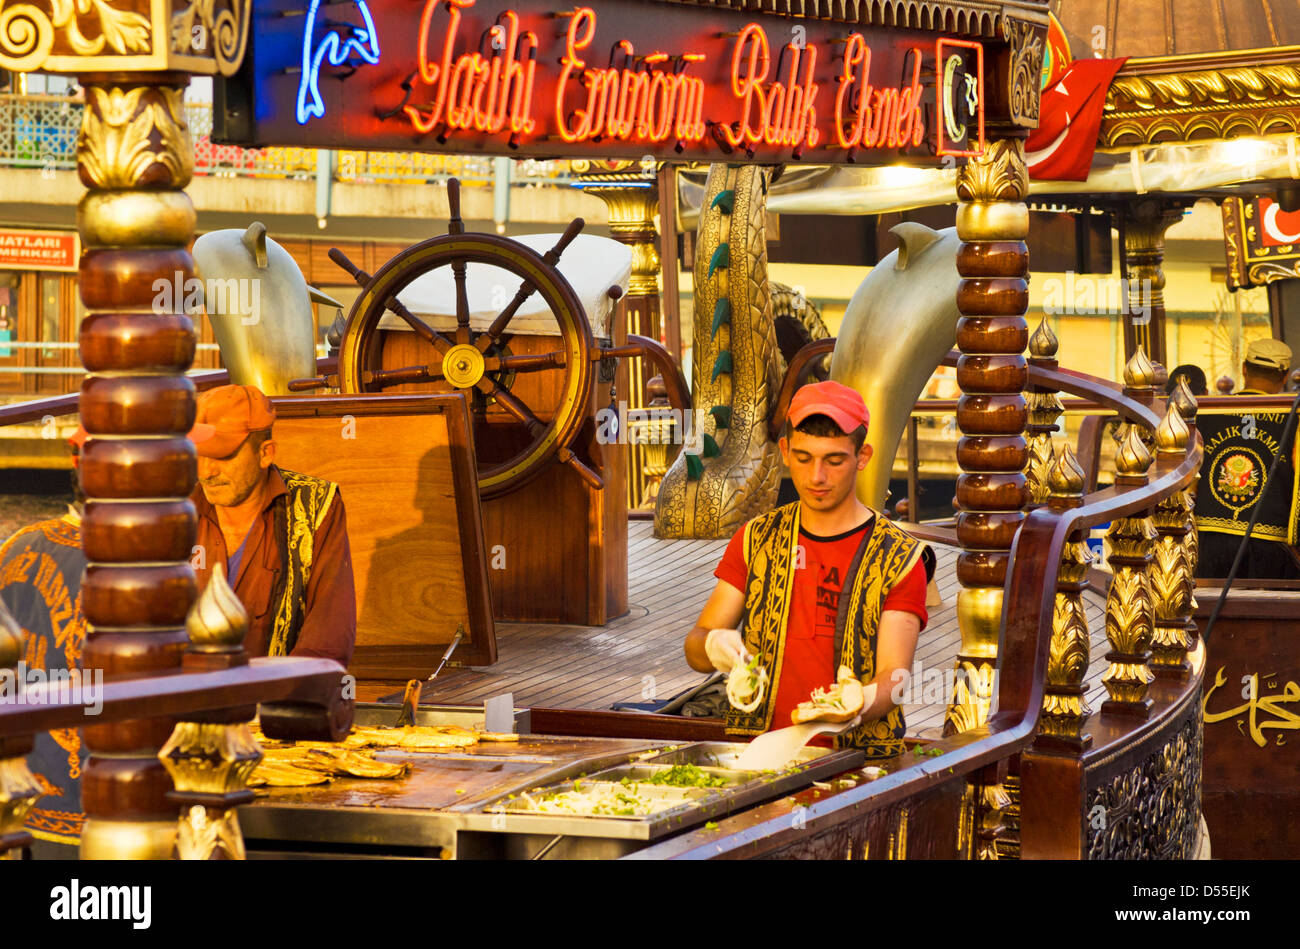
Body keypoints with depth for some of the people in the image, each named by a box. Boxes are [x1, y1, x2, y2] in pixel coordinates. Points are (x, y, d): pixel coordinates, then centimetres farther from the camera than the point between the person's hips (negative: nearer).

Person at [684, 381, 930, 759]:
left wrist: (855, 705, -29)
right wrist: (712, 645, -14)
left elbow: (895, 675, -6)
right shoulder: (756, 539, 13)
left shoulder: (900, 558, 3)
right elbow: (694, 645, 11)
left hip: (858, 760, -2)